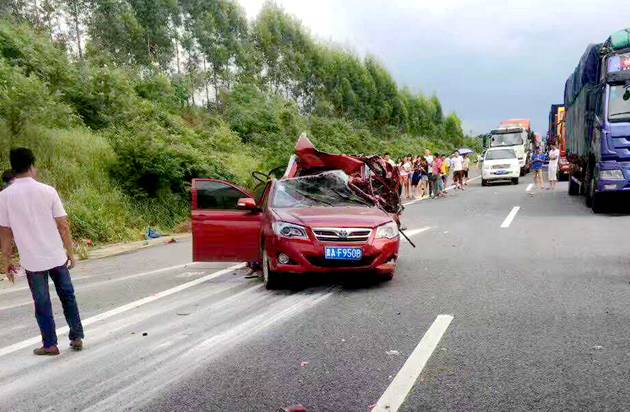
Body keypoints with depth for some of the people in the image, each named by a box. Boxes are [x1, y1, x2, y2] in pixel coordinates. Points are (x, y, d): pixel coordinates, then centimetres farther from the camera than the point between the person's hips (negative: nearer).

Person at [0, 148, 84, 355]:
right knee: (67, 296, 16)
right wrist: (71, 253, 5)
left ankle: (50, 344, 17)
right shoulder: (47, 191, -7)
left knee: (42, 303, 12)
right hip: (57, 257, 0)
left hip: (32, 261, 0)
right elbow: (63, 225, -5)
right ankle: (77, 338, 20)